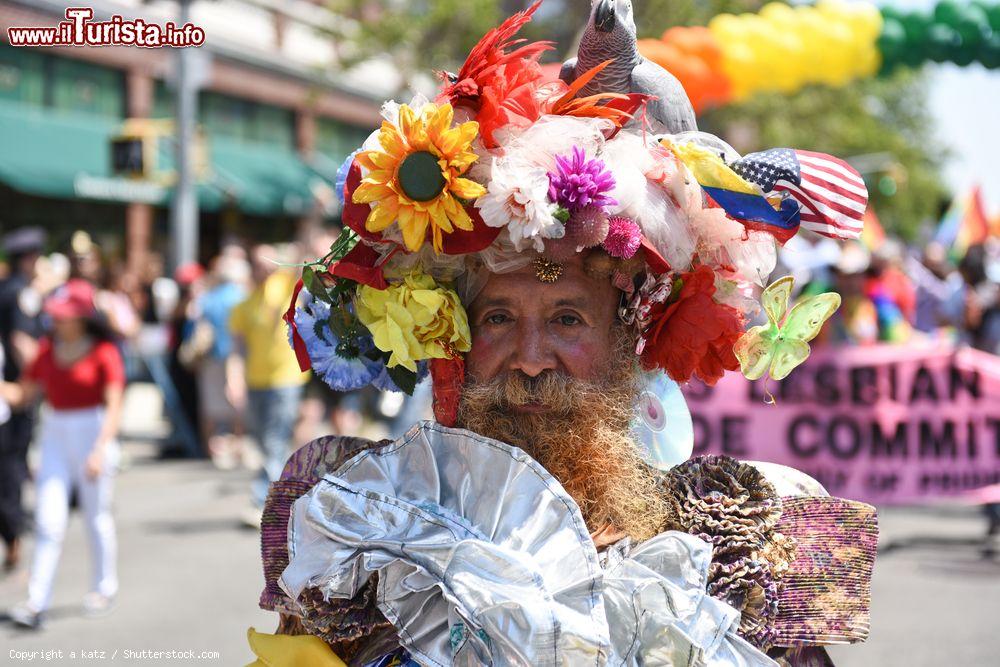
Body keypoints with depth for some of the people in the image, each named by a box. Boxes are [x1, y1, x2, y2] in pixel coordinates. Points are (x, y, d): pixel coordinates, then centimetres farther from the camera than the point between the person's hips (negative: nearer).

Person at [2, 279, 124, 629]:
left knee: (97, 517, 8)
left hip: (93, 433, -4)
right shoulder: (48, 348, 6)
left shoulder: (103, 351, -10)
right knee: (48, 520, -2)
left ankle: (104, 588, 27)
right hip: (54, 435, 4)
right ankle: (36, 602, -4)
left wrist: (100, 448, -23)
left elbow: (114, 406, -15)